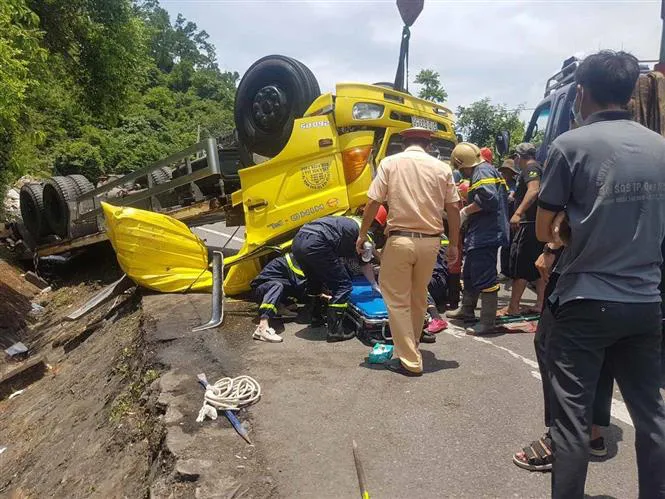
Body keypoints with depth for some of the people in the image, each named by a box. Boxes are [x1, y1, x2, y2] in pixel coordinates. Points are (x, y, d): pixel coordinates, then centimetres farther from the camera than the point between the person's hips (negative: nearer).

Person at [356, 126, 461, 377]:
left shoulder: (390, 163, -1)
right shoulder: (441, 168, 5)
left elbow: (373, 203, -4)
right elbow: (453, 209, 5)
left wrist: (362, 235, 9)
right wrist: (453, 244, 15)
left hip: (400, 239, -3)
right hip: (430, 241, 4)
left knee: (398, 300, 5)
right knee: (419, 298, 19)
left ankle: (410, 360, 4)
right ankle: (411, 345, 34)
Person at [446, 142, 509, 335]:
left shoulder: (482, 172, -13)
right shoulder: (489, 170, 19)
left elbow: (488, 198, -28)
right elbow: (501, 198, 22)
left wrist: (465, 211, -14)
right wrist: (468, 211, 17)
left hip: (484, 235, -11)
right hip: (481, 234, 11)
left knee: (485, 278, -7)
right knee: (469, 273, 21)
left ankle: (487, 322, -1)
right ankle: (466, 310, 35)